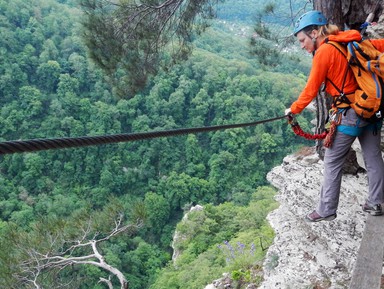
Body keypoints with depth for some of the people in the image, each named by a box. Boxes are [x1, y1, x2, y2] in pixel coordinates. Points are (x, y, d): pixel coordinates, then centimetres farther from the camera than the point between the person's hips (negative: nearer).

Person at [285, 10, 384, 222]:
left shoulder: (323, 51, -12)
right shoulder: (351, 42, 9)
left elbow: (311, 88, -8)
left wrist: (294, 109, 4)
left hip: (349, 113, -8)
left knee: (332, 163, 3)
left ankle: (326, 211, 11)